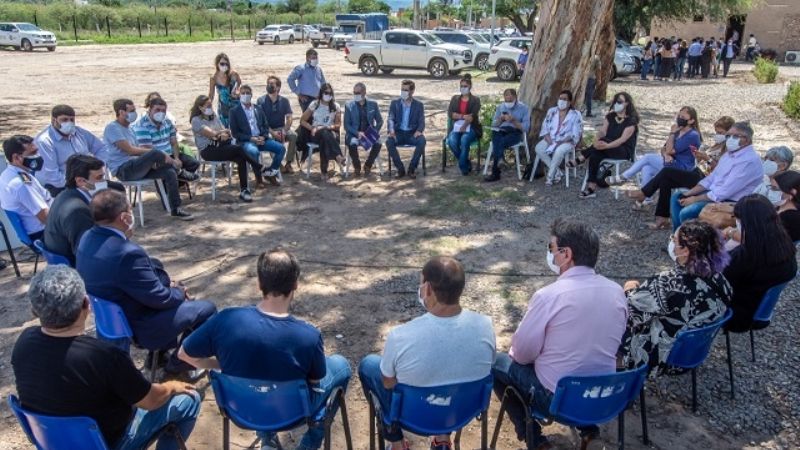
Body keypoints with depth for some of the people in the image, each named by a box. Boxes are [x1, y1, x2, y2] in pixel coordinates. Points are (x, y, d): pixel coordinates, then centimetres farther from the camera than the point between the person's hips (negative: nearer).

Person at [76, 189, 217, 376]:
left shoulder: (87, 238, -5)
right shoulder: (127, 253, -34)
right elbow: (159, 298, -23)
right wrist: (180, 293, -3)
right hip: (137, 326, -9)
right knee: (207, 308, 2)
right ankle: (180, 361, 21)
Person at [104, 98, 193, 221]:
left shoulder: (128, 128, 20)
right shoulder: (112, 128, -9)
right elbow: (130, 150, -18)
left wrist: (151, 161, -6)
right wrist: (155, 153, -16)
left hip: (135, 168, 9)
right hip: (123, 170, -9)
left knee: (169, 172, -12)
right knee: (156, 153, -30)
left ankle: (176, 209, -8)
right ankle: (180, 172, -3)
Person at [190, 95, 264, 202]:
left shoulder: (214, 117, 19)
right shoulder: (196, 120, -2)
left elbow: (225, 132, 12)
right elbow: (211, 133, -14)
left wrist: (223, 134, -11)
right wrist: (224, 132, -1)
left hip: (219, 146, 6)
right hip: (207, 150, -6)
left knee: (241, 159, -24)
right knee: (238, 149, -27)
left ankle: (244, 191, -25)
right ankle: (260, 169, -14)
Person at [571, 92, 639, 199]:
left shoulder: (631, 120, -9)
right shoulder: (610, 116, 10)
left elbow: (623, 138, -21)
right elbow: (602, 131, -2)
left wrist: (607, 145, -37)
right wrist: (598, 140, -26)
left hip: (624, 151, -5)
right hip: (609, 149, 5)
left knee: (602, 142, -35)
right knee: (595, 155, -30)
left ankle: (580, 159, -20)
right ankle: (591, 189, -32)